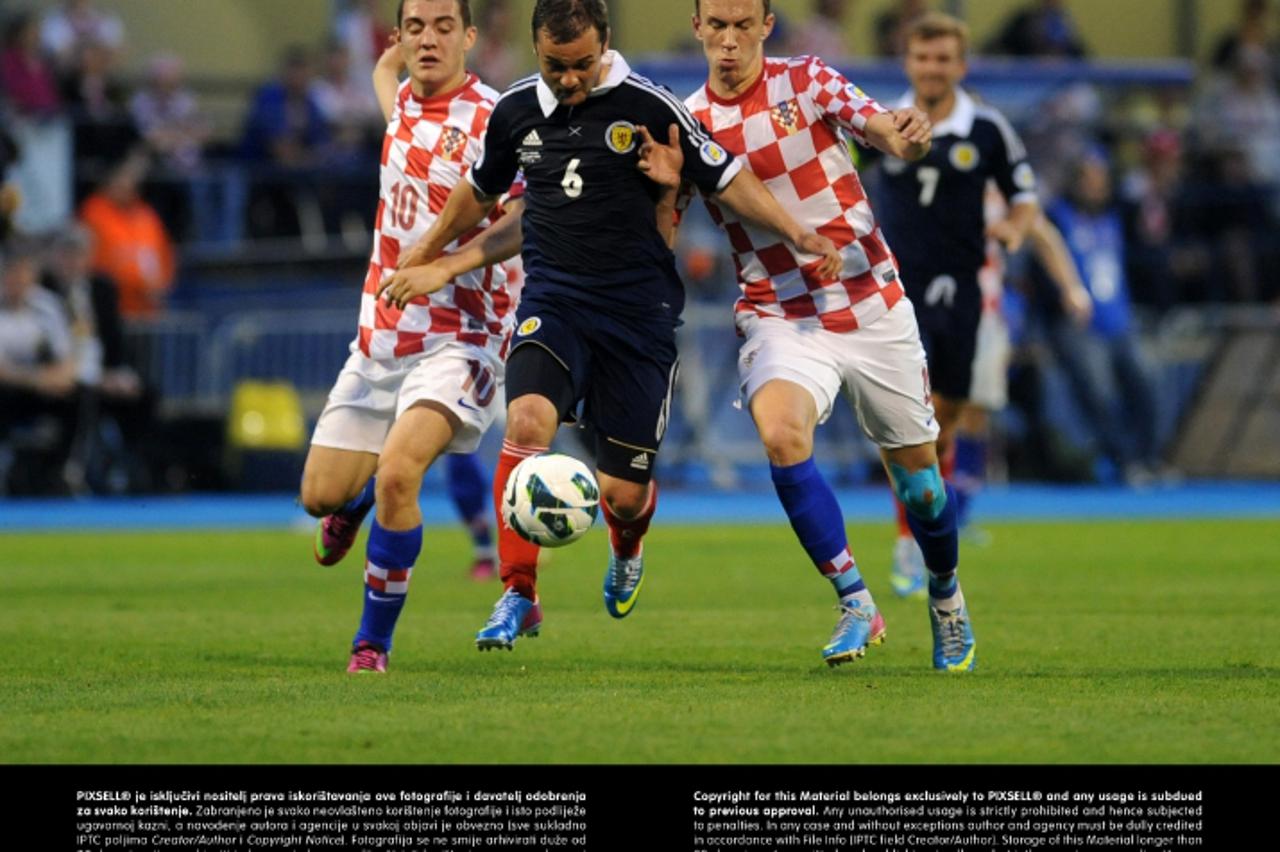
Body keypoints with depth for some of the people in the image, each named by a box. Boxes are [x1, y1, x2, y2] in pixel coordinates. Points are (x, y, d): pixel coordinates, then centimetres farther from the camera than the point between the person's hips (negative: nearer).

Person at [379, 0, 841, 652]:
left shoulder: (647, 107, -8)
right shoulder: (516, 110, 4)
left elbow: (726, 178, -2)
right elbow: (480, 190, 22)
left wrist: (798, 236, -13)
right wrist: (425, 256, 32)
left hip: (638, 311, -2)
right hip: (552, 299, 2)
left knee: (622, 493, 1)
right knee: (527, 419, -28)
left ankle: (627, 550, 41)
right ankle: (517, 594, -18)